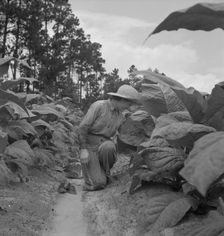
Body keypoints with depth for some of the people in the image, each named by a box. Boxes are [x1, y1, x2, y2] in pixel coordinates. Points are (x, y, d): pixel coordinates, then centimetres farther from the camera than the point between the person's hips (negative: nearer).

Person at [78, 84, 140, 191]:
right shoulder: (98, 106, -13)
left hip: (104, 145, 5)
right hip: (89, 147, -5)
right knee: (99, 183, -20)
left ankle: (105, 173, -6)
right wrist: (83, 149, -18)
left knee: (109, 146, -35)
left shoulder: (121, 117, 6)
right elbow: (83, 127, -14)